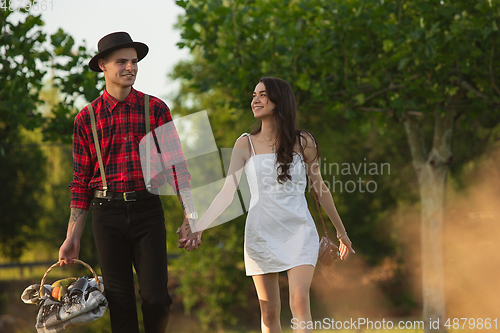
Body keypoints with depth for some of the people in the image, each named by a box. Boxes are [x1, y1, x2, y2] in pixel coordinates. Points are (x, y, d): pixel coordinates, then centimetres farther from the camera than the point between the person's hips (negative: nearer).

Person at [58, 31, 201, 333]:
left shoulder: (156, 109, 5)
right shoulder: (86, 119, 7)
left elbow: (177, 164, 1)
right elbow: (81, 182, 10)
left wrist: (191, 219, -9)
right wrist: (72, 237, 7)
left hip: (148, 209, -1)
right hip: (107, 214, 1)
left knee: (155, 297, -8)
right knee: (120, 300, 1)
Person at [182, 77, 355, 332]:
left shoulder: (303, 142, 4)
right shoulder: (246, 144, 4)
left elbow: (319, 187, 13)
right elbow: (227, 192, -2)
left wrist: (341, 231, 20)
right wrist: (198, 225, -14)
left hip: (299, 230, -1)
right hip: (261, 232, 1)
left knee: (300, 301, -18)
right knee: (269, 312, 2)